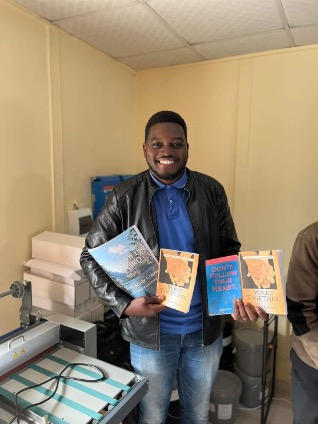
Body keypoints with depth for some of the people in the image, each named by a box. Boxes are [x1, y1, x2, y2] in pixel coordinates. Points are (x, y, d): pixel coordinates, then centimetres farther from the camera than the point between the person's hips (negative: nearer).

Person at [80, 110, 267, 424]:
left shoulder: (212, 191, -6)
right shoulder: (125, 197, -11)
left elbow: (229, 253, 1)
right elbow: (91, 257, -7)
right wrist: (124, 304, -20)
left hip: (205, 329, 2)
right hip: (150, 331, -1)